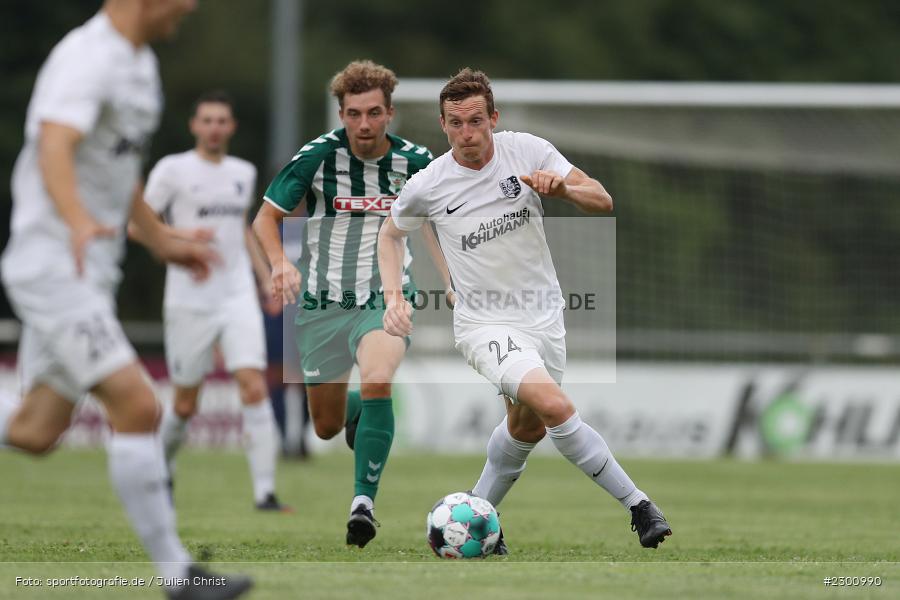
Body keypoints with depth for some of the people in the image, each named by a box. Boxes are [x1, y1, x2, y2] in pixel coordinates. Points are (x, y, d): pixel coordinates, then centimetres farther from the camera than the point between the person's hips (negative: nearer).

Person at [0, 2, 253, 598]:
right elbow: (54, 153, -33)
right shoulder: (87, 58, -17)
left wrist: (159, 238, 37)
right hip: (52, 265, -10)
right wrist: (80, 224, -51)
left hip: (91, 273, 10)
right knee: (138, 407, -16)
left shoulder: (140, 62, 14)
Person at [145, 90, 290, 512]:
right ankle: (163, 470, 36)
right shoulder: (173, 169, -3)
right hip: (188, 300, -3)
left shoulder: (243, 173, 12)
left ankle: (265, 492, -17)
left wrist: (266, 277, 18)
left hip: (238, 298, 3)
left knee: (254, 387, -15)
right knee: (185, 404, 6)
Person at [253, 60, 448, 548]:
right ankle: (359, 409, 48)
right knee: (327, 427, 10)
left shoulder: (415, 162, -5)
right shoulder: (318, 155, -10)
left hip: (386, 301, -1)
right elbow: (266, 217, -4)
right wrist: (279, 261, -23)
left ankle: (364, 501, -24)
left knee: (377, 380, -32)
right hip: (321, 304, 1)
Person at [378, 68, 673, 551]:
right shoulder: (426, 186, -11)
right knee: (553, 404, -26)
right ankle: (637, 506, -20)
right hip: (486, 325, -4)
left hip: (544, 317, 4)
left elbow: (603, 202, -6)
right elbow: (391, 234, 9)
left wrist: (563, 188, -27)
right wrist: (393, 297, -5)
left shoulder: (528, 151, -9)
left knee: (527, 428, 17)